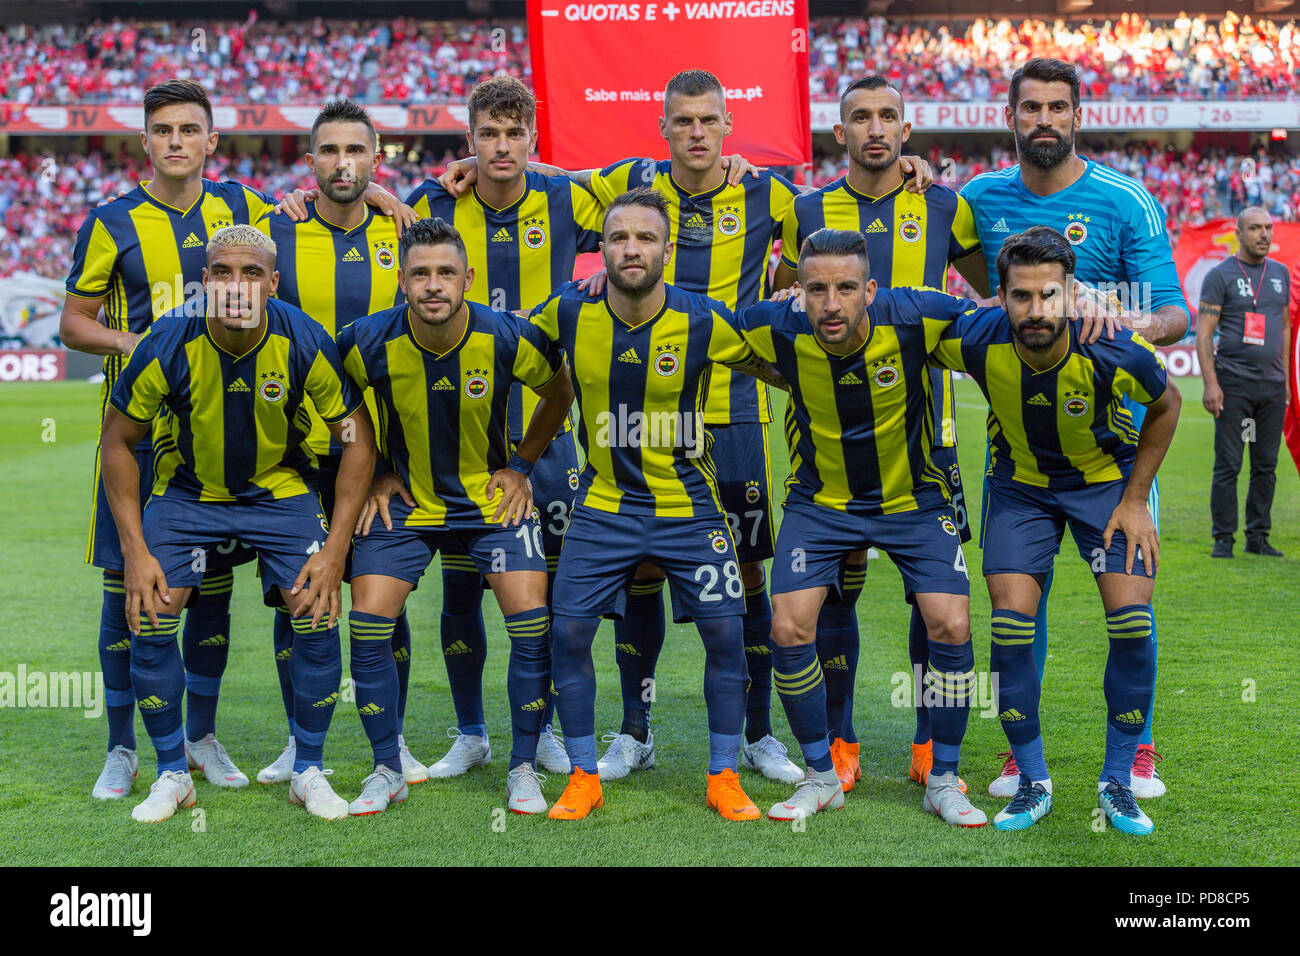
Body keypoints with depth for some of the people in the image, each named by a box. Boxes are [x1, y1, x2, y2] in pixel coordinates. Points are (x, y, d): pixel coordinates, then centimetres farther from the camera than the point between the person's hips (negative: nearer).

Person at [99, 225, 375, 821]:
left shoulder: (305, 343, -22)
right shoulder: (167, 346, -23)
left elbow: (357, 439, -11)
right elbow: (117, 440, -9)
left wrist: (335, 549, -16)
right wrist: (135, 550, -14)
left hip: (281, 488, 0)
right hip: (186, 490, 0)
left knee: (317, 616, -15)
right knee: (149, 617, -14)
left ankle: (309, 772, 5)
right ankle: (172, 775, 7)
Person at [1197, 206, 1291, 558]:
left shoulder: (1280, 273, 14)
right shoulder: (1220, 276, -3)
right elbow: (1204, 333, -6)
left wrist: (1284, 377, 17)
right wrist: (1210, 382, -14)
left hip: (1272, 384, 5)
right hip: (1233, 383, -5)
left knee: (1266, 466, 7)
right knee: (1228, 465, -4)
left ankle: (1258, 537, 15)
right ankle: (1223, 538, 4)